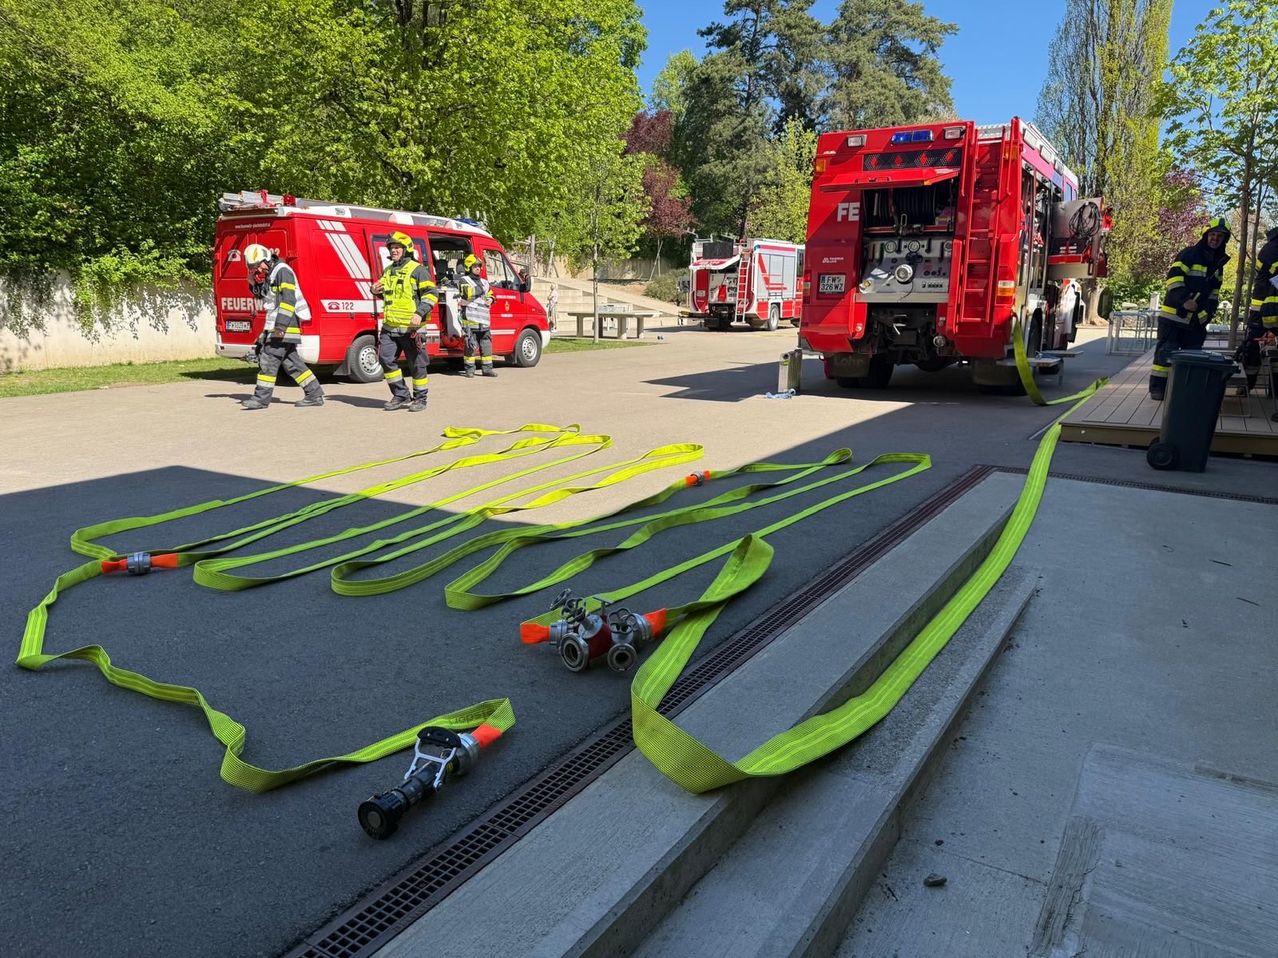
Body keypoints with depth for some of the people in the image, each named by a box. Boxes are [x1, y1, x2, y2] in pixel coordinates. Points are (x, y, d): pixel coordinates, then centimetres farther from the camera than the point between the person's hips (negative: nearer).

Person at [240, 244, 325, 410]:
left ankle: (262, 397, -4)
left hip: (286, 325, -10)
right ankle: (315, 395, 13)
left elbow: (288, 299, -20)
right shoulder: (269, 275, 18)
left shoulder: (282, 270, -11)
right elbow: (261, 295, 31)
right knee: (291, 361, 10)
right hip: (276, 325, 10)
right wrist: (253, 283, 11)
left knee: (269, 358, -9)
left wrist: (281, 325, -25)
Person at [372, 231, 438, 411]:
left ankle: (420, 398, 13)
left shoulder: (417, 270, -4)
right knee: (386, 359, 1)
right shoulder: (388, 271, 17)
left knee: (417, 364, 1)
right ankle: (401, 395, 13)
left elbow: (431, 294, -9)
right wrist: (376, 291, 9)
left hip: (411, 327, -7)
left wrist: (420, 313, -20)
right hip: (390, 326, 7)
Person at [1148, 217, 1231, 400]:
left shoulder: (1219, 264, 15)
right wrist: (1184, 300, -27)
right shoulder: (1189, 254, -8)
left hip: (1196, 318, 7)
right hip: (1173, 313, -7)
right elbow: (1174, 277, -18)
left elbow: (1214, 293, 19)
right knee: (1166, 350, -6)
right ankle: (1157, 387, -1)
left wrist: (1208, 313, 6)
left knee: (1193, 353, 9)